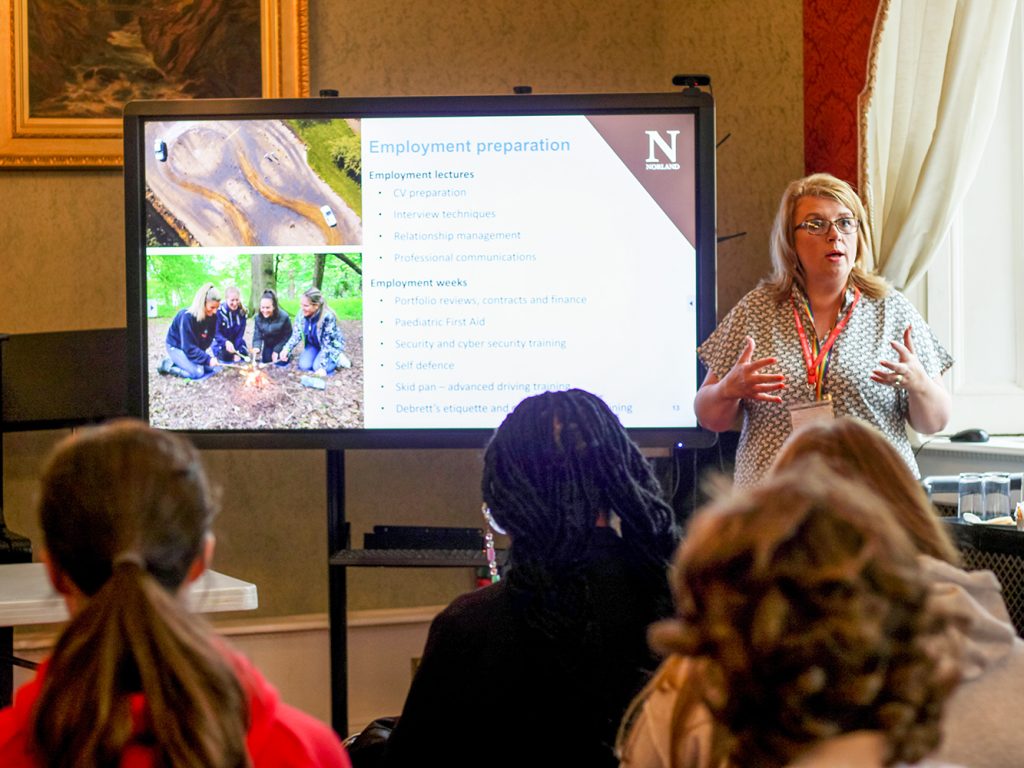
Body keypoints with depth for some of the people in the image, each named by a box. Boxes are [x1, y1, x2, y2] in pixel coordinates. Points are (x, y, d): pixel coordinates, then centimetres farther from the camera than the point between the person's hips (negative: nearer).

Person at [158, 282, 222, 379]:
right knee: (198, 372, -22)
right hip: (176, 347, -8)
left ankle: (177, 362, 13)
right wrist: (207, 359, -35)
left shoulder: (212, 316, -14)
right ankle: (168, 365, -1)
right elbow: (189, 348, -32)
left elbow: (209, 338, -2)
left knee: (211, 367, -2)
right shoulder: (187, 316, -34)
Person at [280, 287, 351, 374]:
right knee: (303, 366, -18)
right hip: (313, 345, 5)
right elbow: (296, 334, -12)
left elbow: (327, 344, -32)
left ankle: (338, 360, 2)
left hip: (332, 346, -5)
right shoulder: (302, 313, -20)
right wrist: (286, 349, -30)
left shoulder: (328, 317, -35)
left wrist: (322, 367, -37)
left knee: (317, 367, -26)